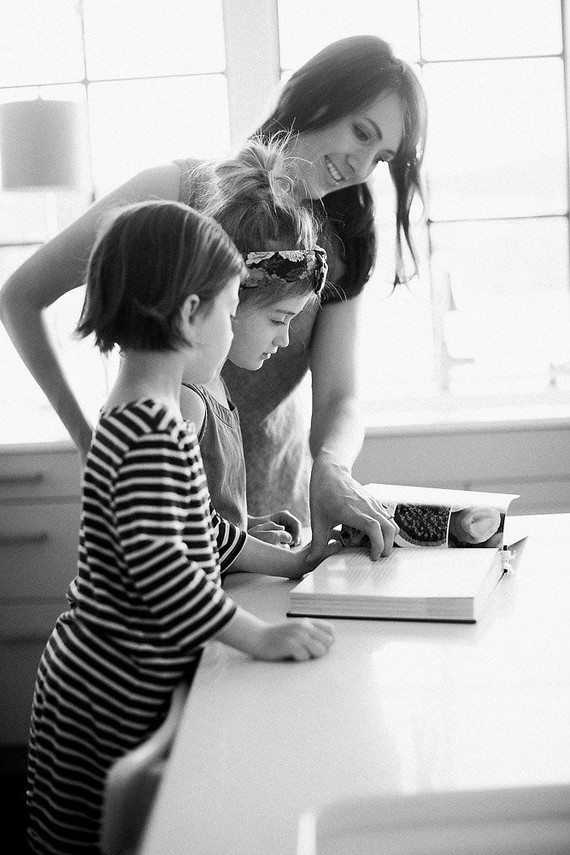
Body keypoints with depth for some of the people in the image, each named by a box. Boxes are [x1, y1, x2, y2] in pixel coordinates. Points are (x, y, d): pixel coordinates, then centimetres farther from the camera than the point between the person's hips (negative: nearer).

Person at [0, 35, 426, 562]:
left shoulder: (342, 246, -1)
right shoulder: (175, 193, -16)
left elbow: (339, 397, -12)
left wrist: (331, 468, -35)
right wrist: (82, 433, -14)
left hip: (279, 504, 4)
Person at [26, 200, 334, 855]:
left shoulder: (140, 415, 10)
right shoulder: (153, 431, -23)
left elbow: (198, 532, 21)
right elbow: (155, 561, -33)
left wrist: (291, 564, 21)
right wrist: (260, 637, -28)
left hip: (96, 686, 10)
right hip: (114, 702, -10)